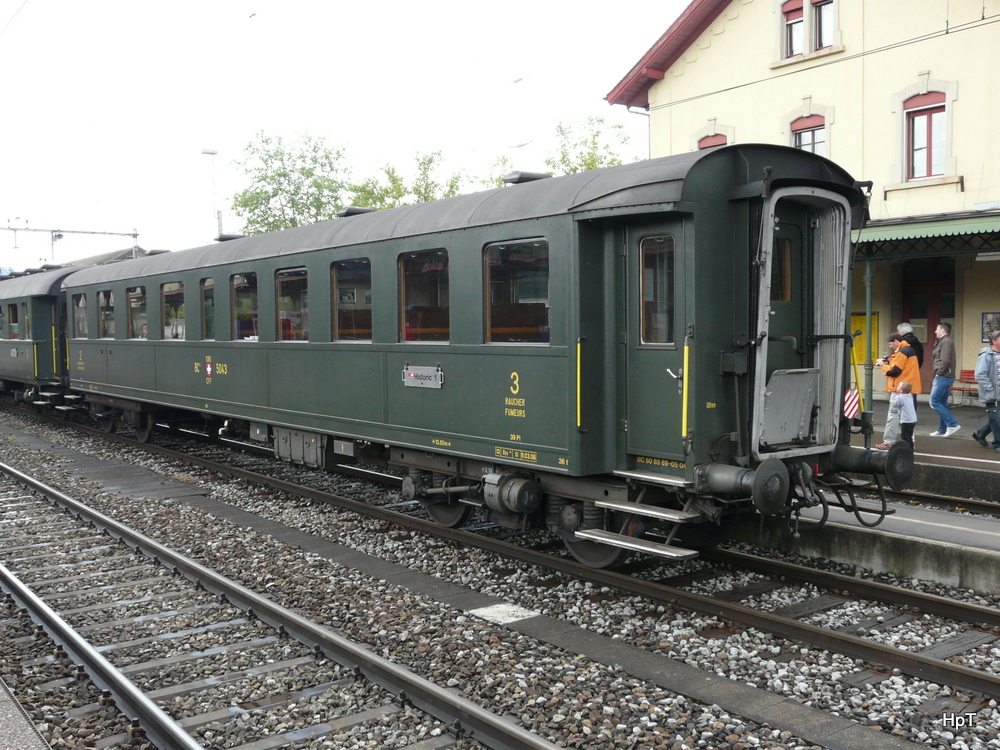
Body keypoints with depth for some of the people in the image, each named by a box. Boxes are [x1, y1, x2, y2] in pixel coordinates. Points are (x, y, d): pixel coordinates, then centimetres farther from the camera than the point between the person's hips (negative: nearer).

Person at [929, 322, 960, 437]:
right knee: (942, 403, 12)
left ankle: (952, 424, -9)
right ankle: (942, 430, 16)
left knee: (934, 402, -10)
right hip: (945, 377, 10)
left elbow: (945, 360, -21)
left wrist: (939, 373, -14)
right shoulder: (943, 341, 18)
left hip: (943, 377, -10)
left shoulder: (946, 341, -13)